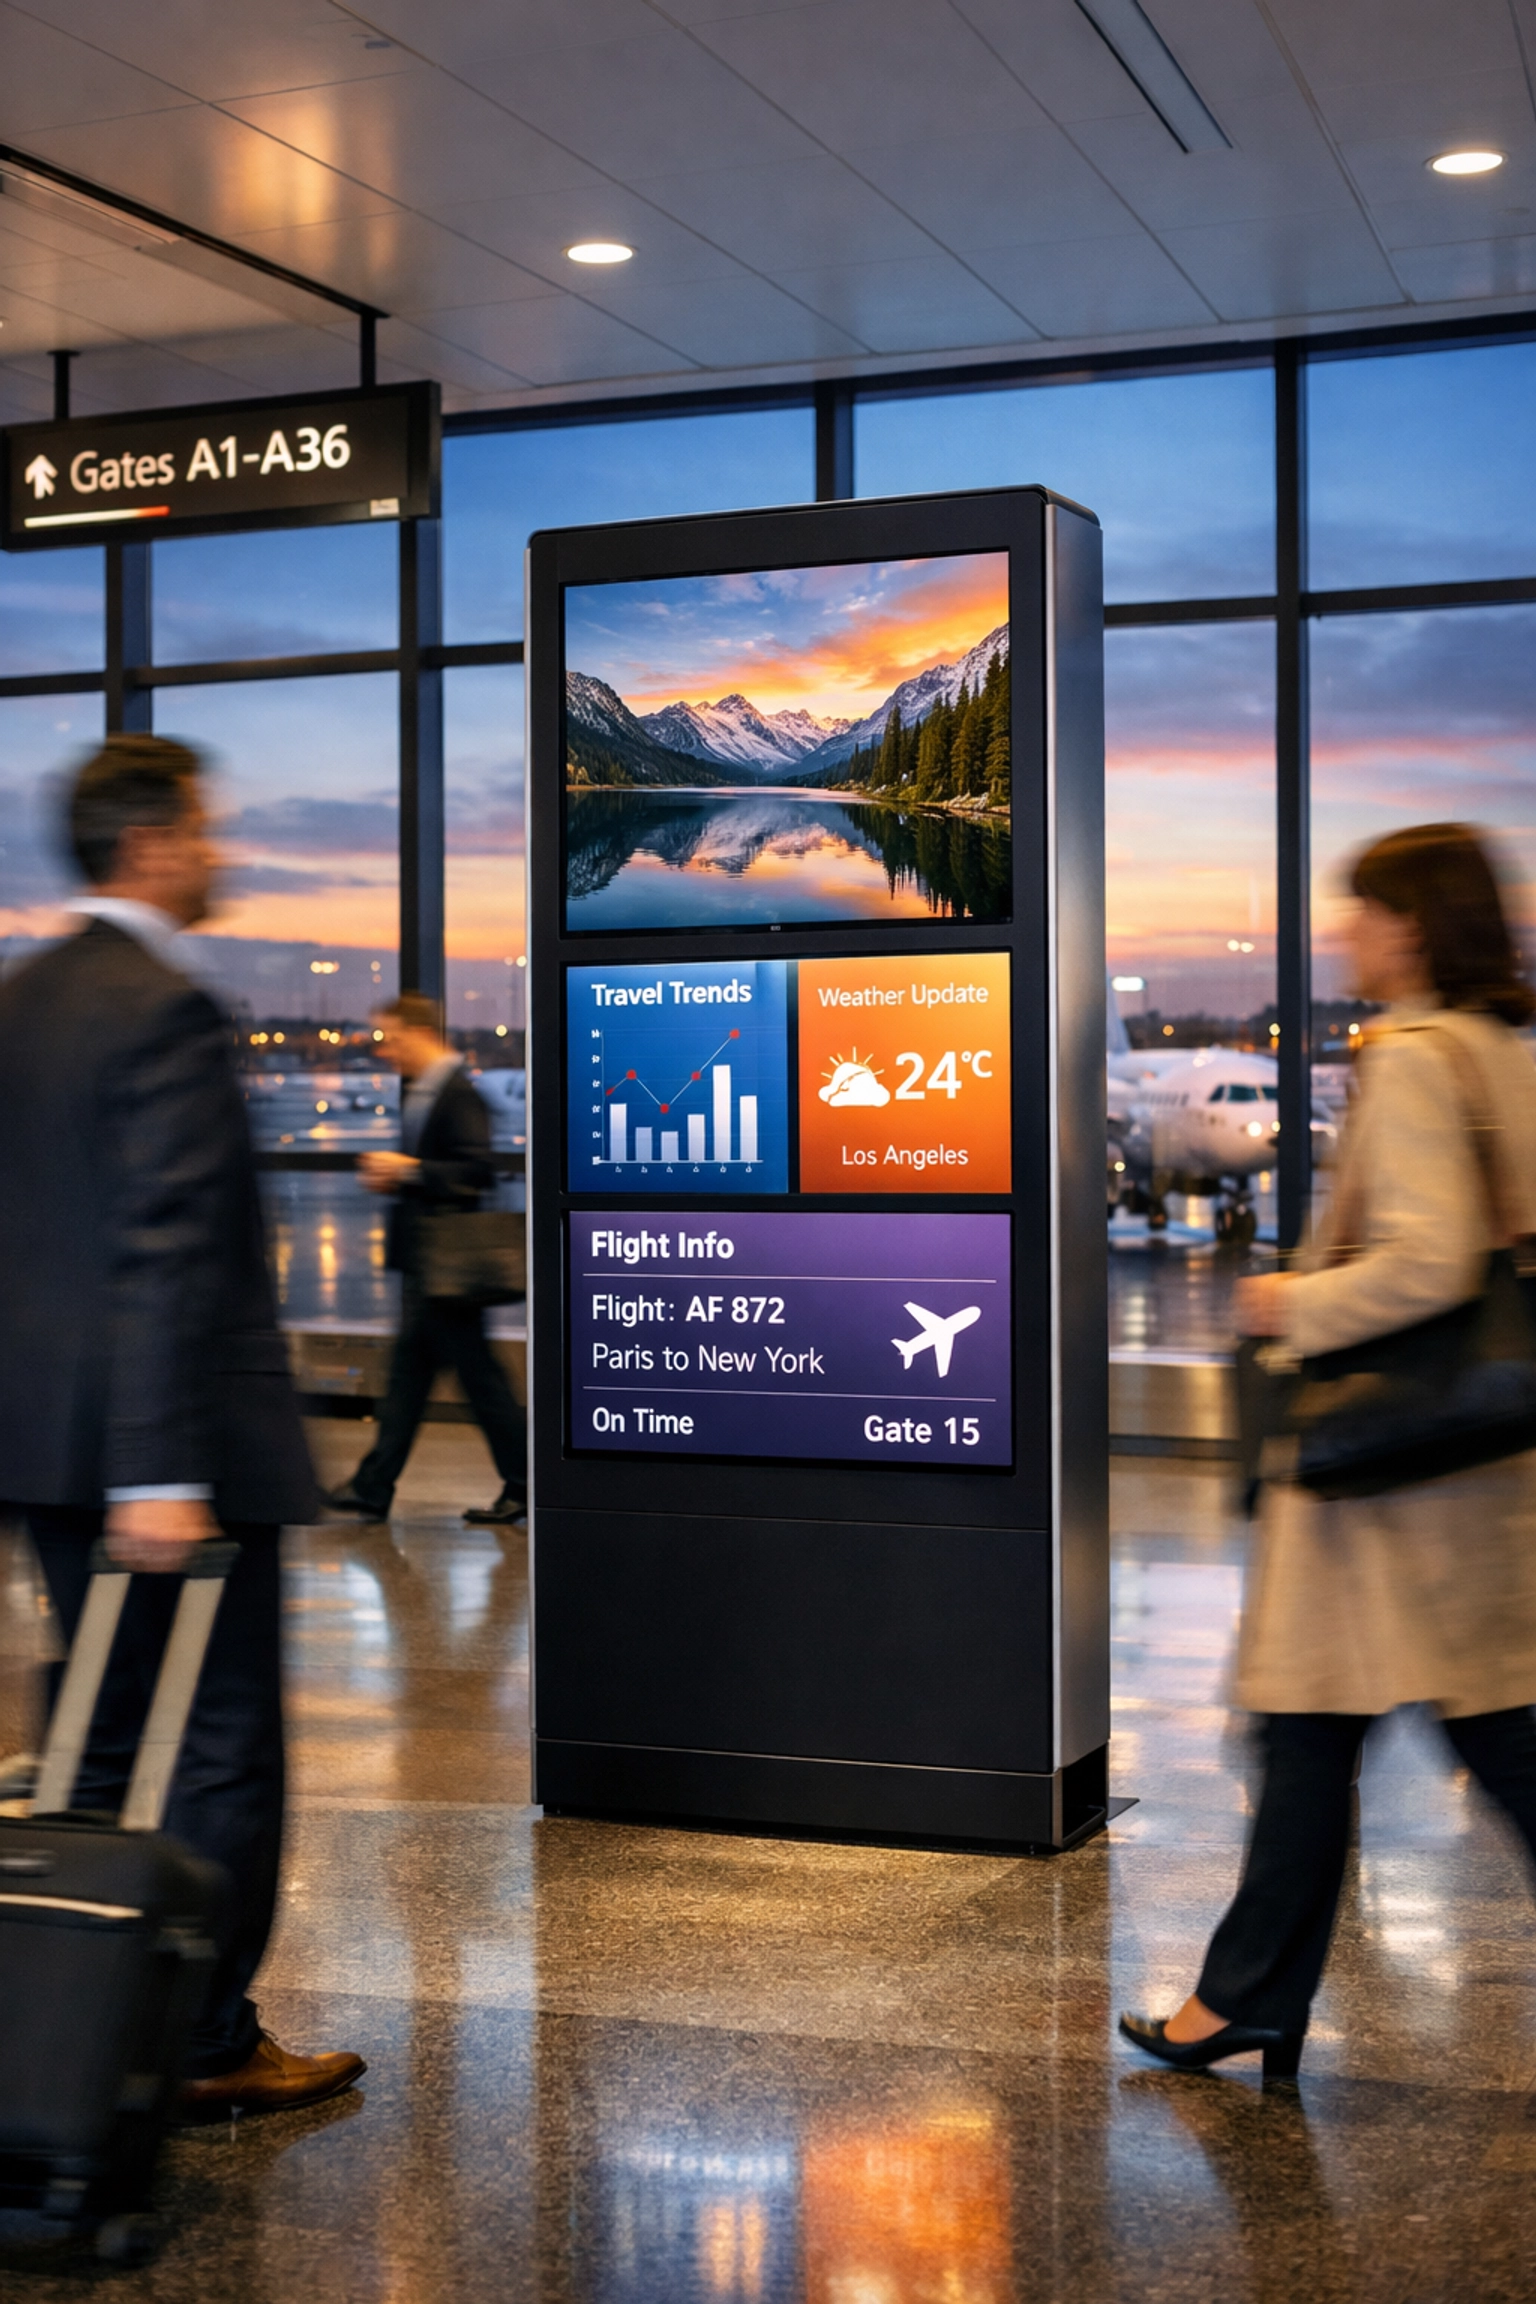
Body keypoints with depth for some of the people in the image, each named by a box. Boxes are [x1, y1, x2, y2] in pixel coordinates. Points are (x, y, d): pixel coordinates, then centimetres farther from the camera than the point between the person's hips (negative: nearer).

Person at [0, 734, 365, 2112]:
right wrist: (161, 1474, -26)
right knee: (227, 1751, 3)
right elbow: (164, 1256, -24)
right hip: (173, 1439, -9)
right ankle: (212, 2044, 11)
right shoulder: (166, 1010, -17)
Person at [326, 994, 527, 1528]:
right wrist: (392, 1177, 8)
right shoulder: (422, 1093, 15)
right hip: (422, 1259, 10)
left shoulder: (458, 1094, -16)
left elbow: (477, 1172, -23)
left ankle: (524, 1485, 7)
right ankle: (373, 1489, 15)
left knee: (477, 1372, -3)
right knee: (408, 1370, 11)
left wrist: (409, 1170, -21)